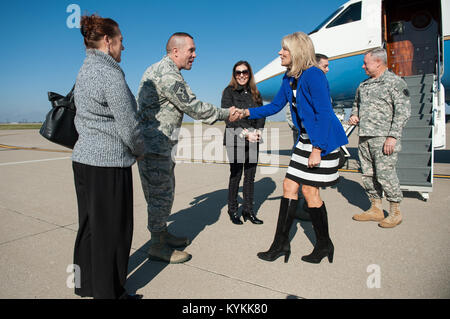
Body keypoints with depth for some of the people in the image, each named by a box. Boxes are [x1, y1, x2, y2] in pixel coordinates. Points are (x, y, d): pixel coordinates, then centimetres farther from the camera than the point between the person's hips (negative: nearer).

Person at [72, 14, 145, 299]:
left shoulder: (84, 72, 14)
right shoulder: (111, 75, -15)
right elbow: (129, 126, -17)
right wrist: (140, 150, 2)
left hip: (83, 157, 9)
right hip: (109, 162, -9)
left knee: (90, 225, 19)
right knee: (112, 229, 5)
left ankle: (86, 284, 37)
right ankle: (109, 291, 22)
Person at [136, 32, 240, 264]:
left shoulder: (160, 69, 16)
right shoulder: (168, 75, -19)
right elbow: (193, 107, -17)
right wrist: (225, 114, -5)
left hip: (160, 143, 11)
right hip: (154, 143, -11)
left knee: (165, 190, 18)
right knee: (160, 193, -2)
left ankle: (162, 234, 32)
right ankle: (157, 247, 11)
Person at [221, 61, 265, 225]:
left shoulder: (255, 93, 15)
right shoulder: (229, 91, 1)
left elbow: (262, 115, 11)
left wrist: (258, 131, -8)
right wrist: (245, 133, -15)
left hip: (253, 139, 4)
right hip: (235, 138, -4)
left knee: (250, 175, 6)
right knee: (236, 175, -1)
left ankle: (248, 210, 16)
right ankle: (232, 210, 14)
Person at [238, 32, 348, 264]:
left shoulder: (313, 75, -16)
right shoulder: (289, 79, 10)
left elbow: (324, 113, -20)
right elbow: (275, 106, 17)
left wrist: (317, 149, -21)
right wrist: (248, 112, 6)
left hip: (322, 141, -9)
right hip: (305, 139, 9)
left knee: (309, 190, -3)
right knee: (289, 186, 6)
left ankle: (324, 245, 20)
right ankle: (281, 243, 17)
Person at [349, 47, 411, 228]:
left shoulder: (395, 82, -3)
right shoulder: (364, 84, 18)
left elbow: (403, 111, -9)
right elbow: (356, 103, 32)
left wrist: (393, 136, -17)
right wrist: (354, 115, 10)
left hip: (384, 138, -7)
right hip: (364, 137, 7)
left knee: (385, 174, -7)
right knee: (368, 174, 8)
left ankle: (395, 212, 9)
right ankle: (375, 209, 20)